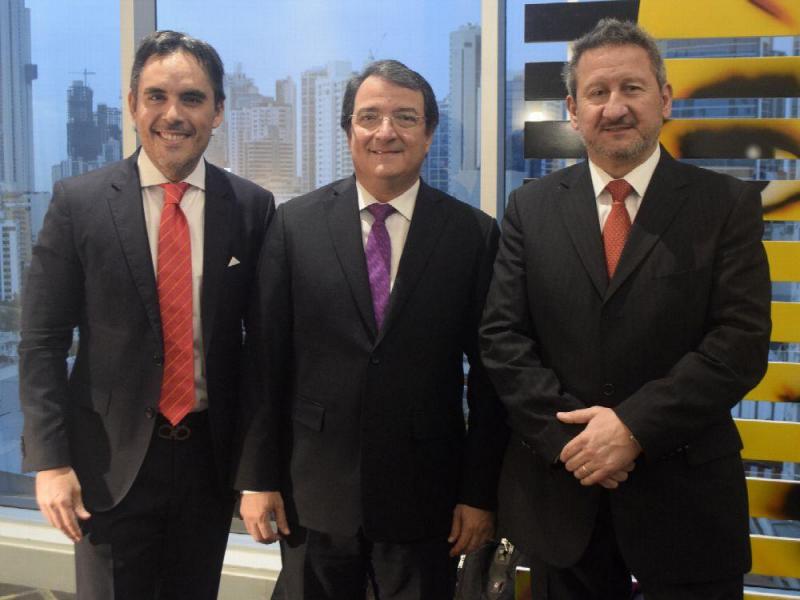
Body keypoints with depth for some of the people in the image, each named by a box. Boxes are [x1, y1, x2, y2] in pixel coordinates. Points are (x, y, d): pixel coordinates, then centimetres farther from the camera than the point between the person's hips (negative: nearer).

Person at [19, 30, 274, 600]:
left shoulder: (252, 207, -3)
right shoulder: (79, 202, -6)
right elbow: (42, 342, -4)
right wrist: (50, 461, -9)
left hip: (213, 457, 2)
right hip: (111, 461, -1)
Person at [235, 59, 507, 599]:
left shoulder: (475, 235, -3)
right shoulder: (294, 224, -1)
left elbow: (490, 374, -1)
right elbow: (265, 360, 0)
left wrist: (480, 494, -1)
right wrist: (257, 478, 0)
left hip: (424, 499, 0)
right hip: (312, 496, 1)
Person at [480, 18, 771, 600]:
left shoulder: (728, 205, -3)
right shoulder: (531, 207, 2)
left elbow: (742, 343, -10)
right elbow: (502, 335, -3)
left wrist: (635, 426, -18)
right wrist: (569, 435, -13)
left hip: (685, 491, -1)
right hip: (560, 483, 2)